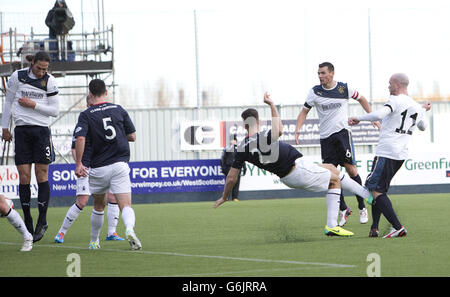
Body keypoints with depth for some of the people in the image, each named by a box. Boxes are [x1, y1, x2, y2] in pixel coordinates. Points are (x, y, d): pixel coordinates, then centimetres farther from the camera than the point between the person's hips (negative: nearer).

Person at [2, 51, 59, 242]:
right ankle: (28, 223, 4)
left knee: (41, 175, -5)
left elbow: (55, 110, 2)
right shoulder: (17, 77, 2)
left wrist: (34, 105, -10)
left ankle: (42, 221, 1)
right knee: (24, 176, -3)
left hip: (41, 130, -1)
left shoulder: (50, 81, 0)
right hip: (21, 131, 1)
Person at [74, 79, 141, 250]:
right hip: (119, 165, 0)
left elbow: (80, 139, -16)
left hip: (98, 168, 0)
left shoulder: (86, 115, -1)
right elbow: (132, 136, 11)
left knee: (99, 205, 22)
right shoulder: (119, 110, 7)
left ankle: (94, 242, 32)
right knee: (125, 206, -7)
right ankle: (129, 229, -38)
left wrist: (78, 164, -12)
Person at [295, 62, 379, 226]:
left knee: (351, 169, -9)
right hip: (325, 137, 2)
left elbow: (361, 99, 15)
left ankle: (362, 208, 2)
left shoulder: (344, 88, -2)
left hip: (342, 132, -2)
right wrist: (298, 129, -7)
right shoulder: (315, 92, 1)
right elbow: (304, 111, 8)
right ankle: (343, 210, 11)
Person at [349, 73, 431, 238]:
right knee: (379, 189, 18)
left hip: (386, 152, -9)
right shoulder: (416, 107, 16)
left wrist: (358, 118, -15)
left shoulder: (396, 100, -9)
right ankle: (374, 228, 11)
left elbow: (379, 115, -26)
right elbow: (422, 126, 36)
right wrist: (423, 111, 53)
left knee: (376, 190, -8)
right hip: (401, 154, 9)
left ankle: (398, 227, -18)